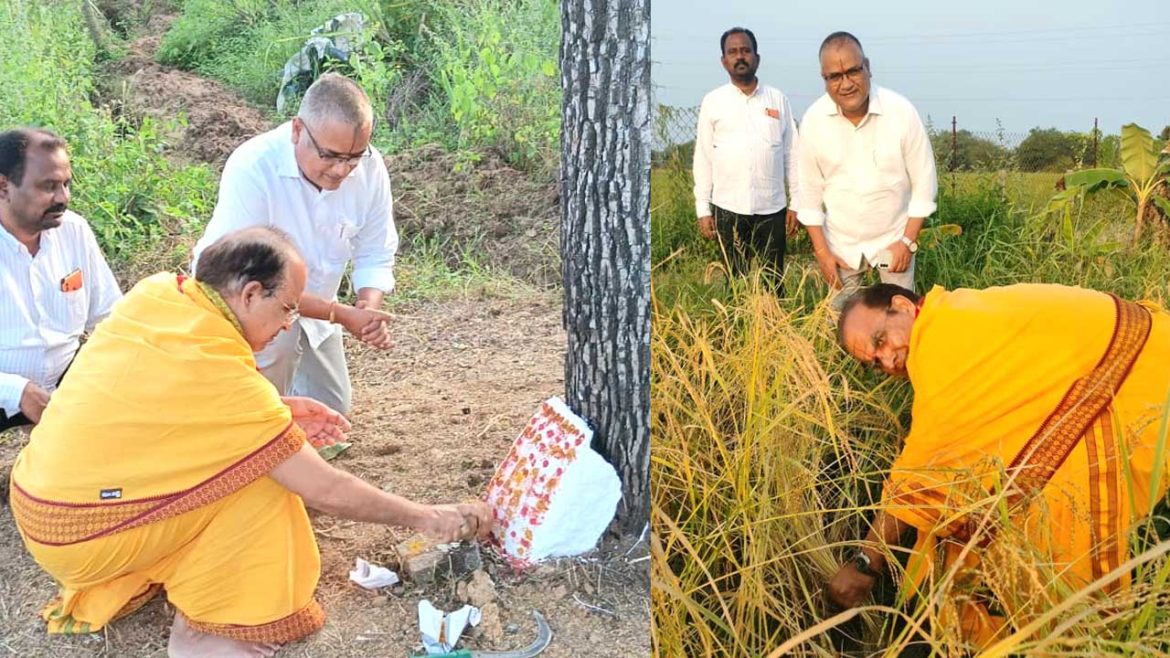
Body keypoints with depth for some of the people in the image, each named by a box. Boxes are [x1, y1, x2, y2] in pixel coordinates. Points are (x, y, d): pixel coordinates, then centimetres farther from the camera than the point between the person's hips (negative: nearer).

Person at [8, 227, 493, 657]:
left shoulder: (154, 291, -5)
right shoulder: (218, 371, -25)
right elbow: (323, 490, -19)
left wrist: (278, 412, 3)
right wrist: (427, 518, -7)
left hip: (38, 494, 8)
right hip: (74, 535, -8)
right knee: (263, 478, -11)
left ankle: (113, 585, 19)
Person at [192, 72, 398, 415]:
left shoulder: (370, 168, -21)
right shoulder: (251, 168, -34)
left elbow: (376, 255, -9)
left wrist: (370, 309, -30)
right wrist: (340, 314, -38)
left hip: (312, 305, 5)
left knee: (331, 409, 12)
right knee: (277, 332, -36)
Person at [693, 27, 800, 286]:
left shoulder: (778, 99, 6)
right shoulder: (712, 102, 4)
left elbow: (791, 153, 8)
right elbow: (703, 158, 3)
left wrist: (795, 201, 4)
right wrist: (703, 209, -1)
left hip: (772, 207, 1)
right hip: (728, 207, -1)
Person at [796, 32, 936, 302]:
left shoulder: (901, 111, -17)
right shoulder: (813, 120, -13)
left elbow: (924, 181, -7)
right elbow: (810, 191, -3)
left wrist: (908, 241, -9)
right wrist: (821, 251, -4)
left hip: (893, 239, -1)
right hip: (840, 243, 2)